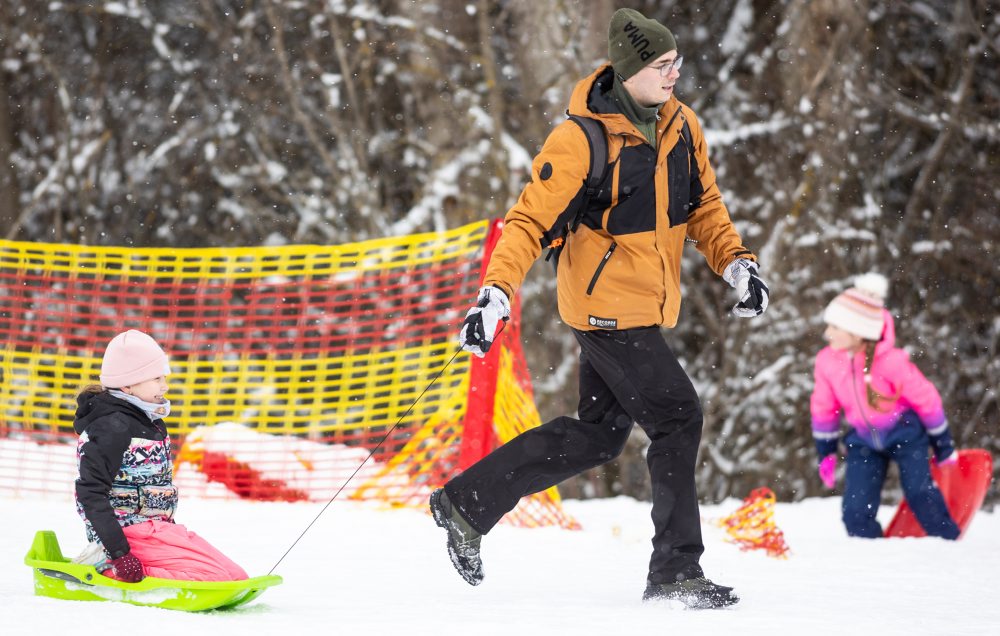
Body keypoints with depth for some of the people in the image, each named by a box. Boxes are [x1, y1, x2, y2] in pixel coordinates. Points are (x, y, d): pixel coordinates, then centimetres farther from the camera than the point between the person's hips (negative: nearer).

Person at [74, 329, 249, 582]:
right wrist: (120, 553, -25)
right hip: (131, 531, -10)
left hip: (153, 528, 10)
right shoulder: (113, 427, -15)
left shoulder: (150, 422, 16)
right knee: (233, 578, -18)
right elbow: (90, 492, -21)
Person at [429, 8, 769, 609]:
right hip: (606, 304, -8)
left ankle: (467, 502, 25)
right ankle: (676, 572, -2)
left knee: (598, 434, 15)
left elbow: (704, 204, 15)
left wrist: (737, 262, 2)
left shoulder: (681, 124, 4)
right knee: (677, 418, -10)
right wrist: (496, 294, -28)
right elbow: (530, 222, -18)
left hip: (645, 304, 8)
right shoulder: (580, 140, -18)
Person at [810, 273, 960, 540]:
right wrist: (826, 454, 11)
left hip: (904, 433, -4)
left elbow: (926, 400, -14)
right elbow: (823, 408, 5)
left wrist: (944, 447, -5)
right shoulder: (826, 361, -14)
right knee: (856, 512, -9)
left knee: (919, 493, -21)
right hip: (864, 440, 4)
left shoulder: (891, 362, -27)